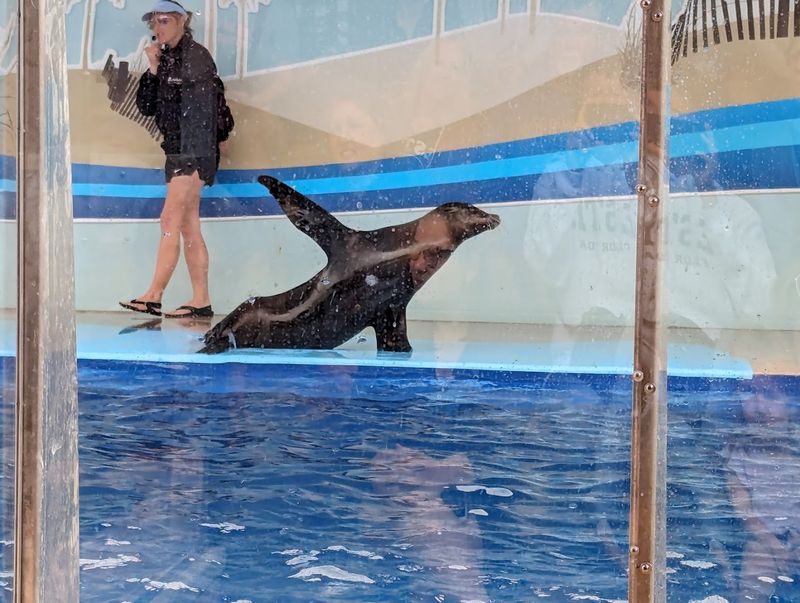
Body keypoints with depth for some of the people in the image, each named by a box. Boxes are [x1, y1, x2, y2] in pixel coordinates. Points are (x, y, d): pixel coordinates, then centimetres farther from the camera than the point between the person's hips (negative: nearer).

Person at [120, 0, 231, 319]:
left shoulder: (196, 55, -5)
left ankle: (154, 296, -11)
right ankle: (201, 300, 7)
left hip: (194, 151, -8)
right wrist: (152, 70, 1)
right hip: (178, 151, 9)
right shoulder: (165, 59, 17)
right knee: (189, 227, 6)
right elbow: (145, 106, 10)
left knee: (171, 220, -11)